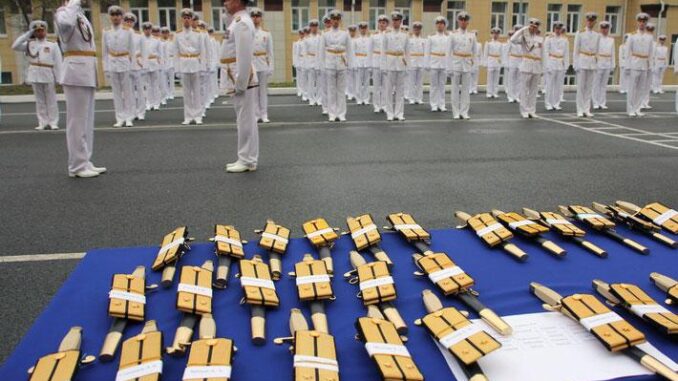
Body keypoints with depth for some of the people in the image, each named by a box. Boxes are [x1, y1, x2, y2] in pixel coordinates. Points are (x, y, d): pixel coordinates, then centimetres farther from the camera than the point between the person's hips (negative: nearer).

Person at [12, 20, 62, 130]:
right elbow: (15, 46, 2)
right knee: (39, 100, 5)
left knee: (51, 100, 1)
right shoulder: (30, 44, 13)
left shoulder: (53, 45, 5)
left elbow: (58, 62, 0)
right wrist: (28, 34, 4)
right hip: (35, 75, 3)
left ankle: (53, 123, 3)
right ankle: (43, 123, 8)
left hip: (48, 75, -3)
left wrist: (58, 78, -7)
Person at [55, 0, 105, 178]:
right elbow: (65, 24, -34)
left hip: (87, 72, 9)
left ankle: (84, 162, 19)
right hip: (76, 72, -9)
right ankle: (76, 166, 0)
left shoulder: (80, 15, 19)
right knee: (77, 120, -6)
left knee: (87, 120, 12)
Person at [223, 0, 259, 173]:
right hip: (240, 78, 10)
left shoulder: (241, 23, -15)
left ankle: (247, 161, 2)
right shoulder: (239, 21, 17)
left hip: (242, 79, -10)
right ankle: (246, 159, 19)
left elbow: (244, 57, -21)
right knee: (245, 121, 12)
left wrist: (239, 84, -20)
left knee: (245, 121, -4)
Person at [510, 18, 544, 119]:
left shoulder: (540, 39, 13)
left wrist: (542, 68, 13)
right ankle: (524, 111, 3)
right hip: (526, 65, -4)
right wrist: (523, 29, -16)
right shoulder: (524, 37, 1)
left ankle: (532, 111, 12)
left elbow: (542, 54, 16)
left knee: (534, 90, 6)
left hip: (537, 66, 4)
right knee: (525, 89, -3)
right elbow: (513, 40, -20)